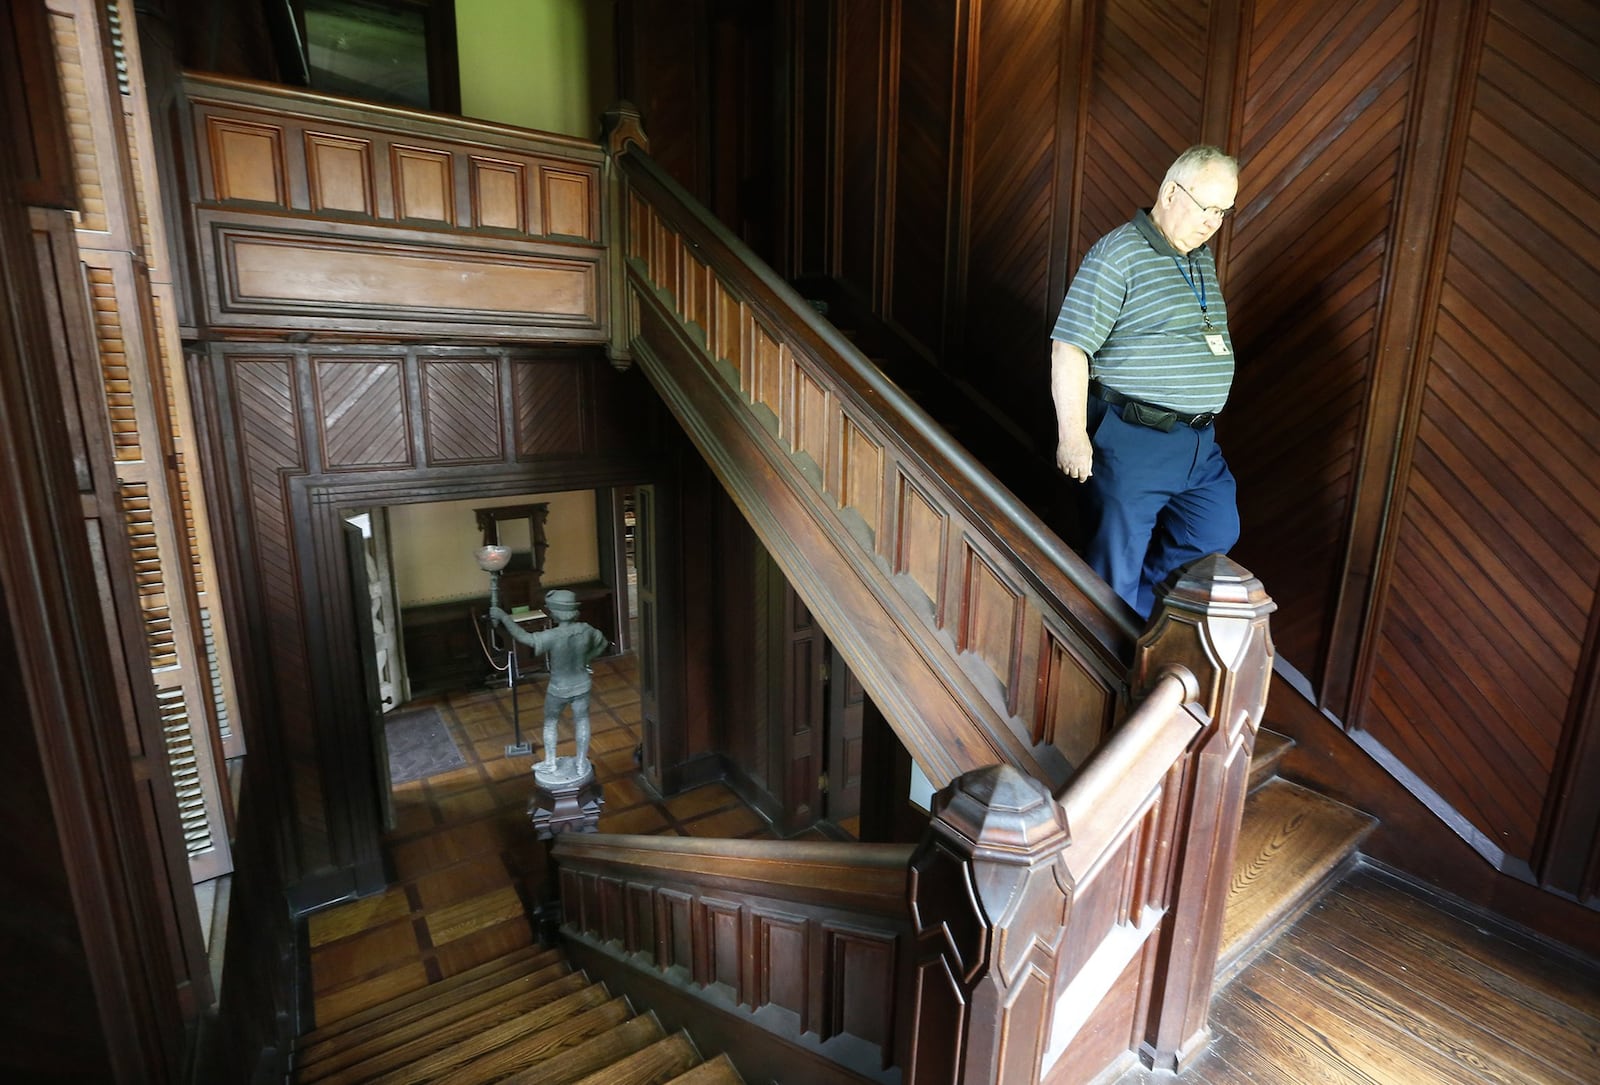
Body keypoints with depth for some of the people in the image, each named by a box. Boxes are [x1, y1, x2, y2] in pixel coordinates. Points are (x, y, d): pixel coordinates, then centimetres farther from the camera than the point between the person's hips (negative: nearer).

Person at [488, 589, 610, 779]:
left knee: (550, 723, 23)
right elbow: (602, 644, 1)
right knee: (582, 722, 19)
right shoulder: (585, 630, -16)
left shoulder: (552, 636, -30)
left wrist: (503, 616, -17)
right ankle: (581, 764, 33)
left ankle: (550, 764, 37)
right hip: (581, 685, 3)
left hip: (559, 689, -3)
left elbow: (525, 637, -25)